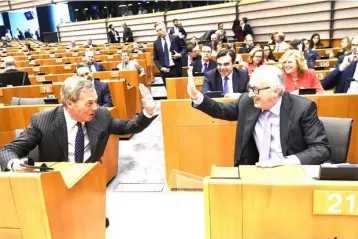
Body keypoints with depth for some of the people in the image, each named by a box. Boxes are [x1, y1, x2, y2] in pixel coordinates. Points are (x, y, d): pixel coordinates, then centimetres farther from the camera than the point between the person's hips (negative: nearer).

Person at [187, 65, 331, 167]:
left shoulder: (303, 108, -12)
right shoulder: (247, 101, -3)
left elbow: (322, 149, -12)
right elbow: (221, 110, 13)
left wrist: (287, 161, -27)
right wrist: (196, 96, -2)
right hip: (257, 171, 4)